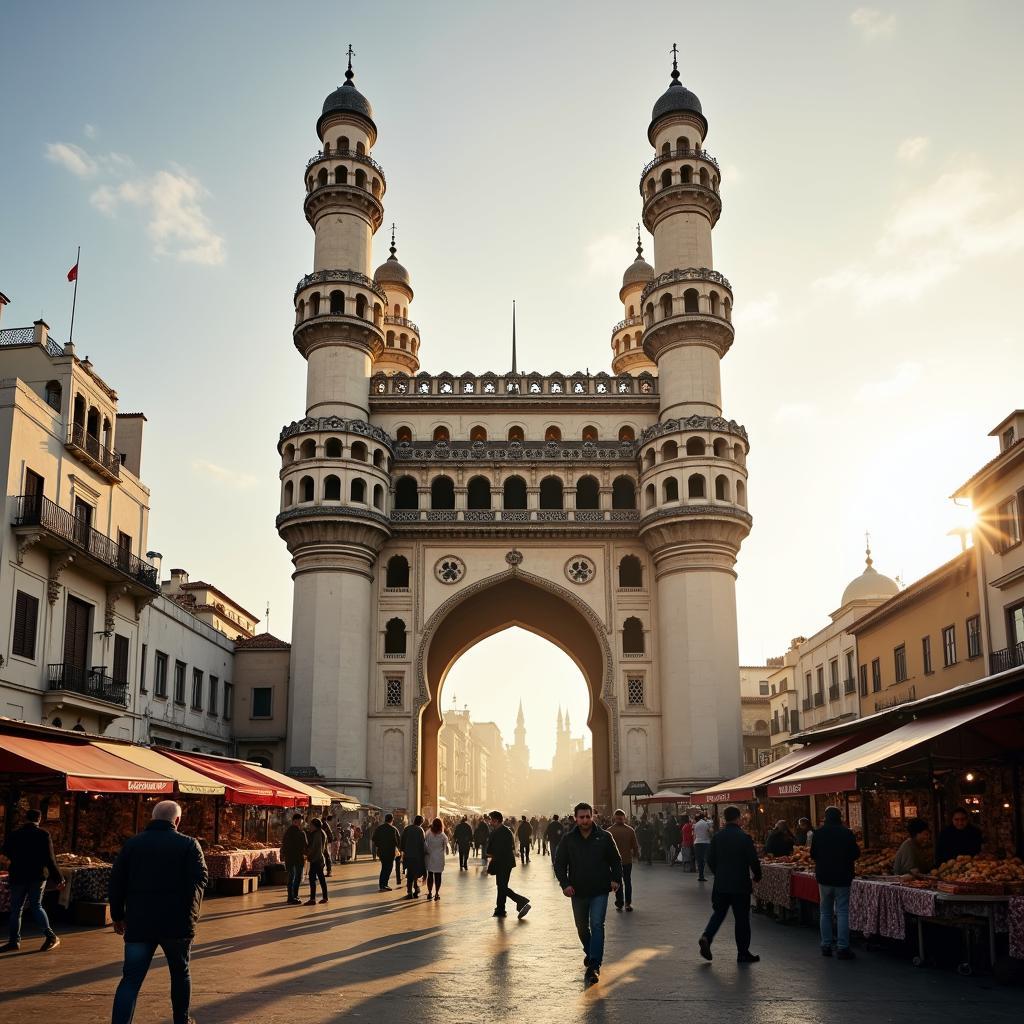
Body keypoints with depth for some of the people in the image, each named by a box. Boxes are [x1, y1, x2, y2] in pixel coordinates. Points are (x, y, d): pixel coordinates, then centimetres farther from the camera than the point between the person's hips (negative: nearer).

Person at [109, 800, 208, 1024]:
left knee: (131, 980, 3)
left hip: (139, 923, 1)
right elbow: (200, 878, -10)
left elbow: (116, 882, 7)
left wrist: (118, 915, 14)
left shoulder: (132, 844, 6)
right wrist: (192, 913, -2)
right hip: (177, 922, -1)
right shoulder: (188, 844, -2)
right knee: (180, 973, 18)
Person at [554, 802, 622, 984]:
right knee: (582, 927, 17)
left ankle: (594, 965, -16)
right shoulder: (568, 839, 0)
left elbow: (616, 860, 7)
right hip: (578, 892, 3)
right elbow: (559, 863, 3)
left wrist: (616, 879, -8)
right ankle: (589, 952, 43)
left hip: (600, 891, -2)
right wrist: (565, 883, -12)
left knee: (597, 925, -14)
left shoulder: (604, 837, -2)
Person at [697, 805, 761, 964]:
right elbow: (753, 860, -10)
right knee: (742, 918, 6)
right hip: (740, 885, -4)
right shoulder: (744, 838, -12)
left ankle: (706, 937, -8)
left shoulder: (716, 837, 1)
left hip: (720, 884, 4)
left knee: (718, 913, 15)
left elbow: (710, 860, 6)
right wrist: (757, 876, 7)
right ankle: (743, 954, 12)